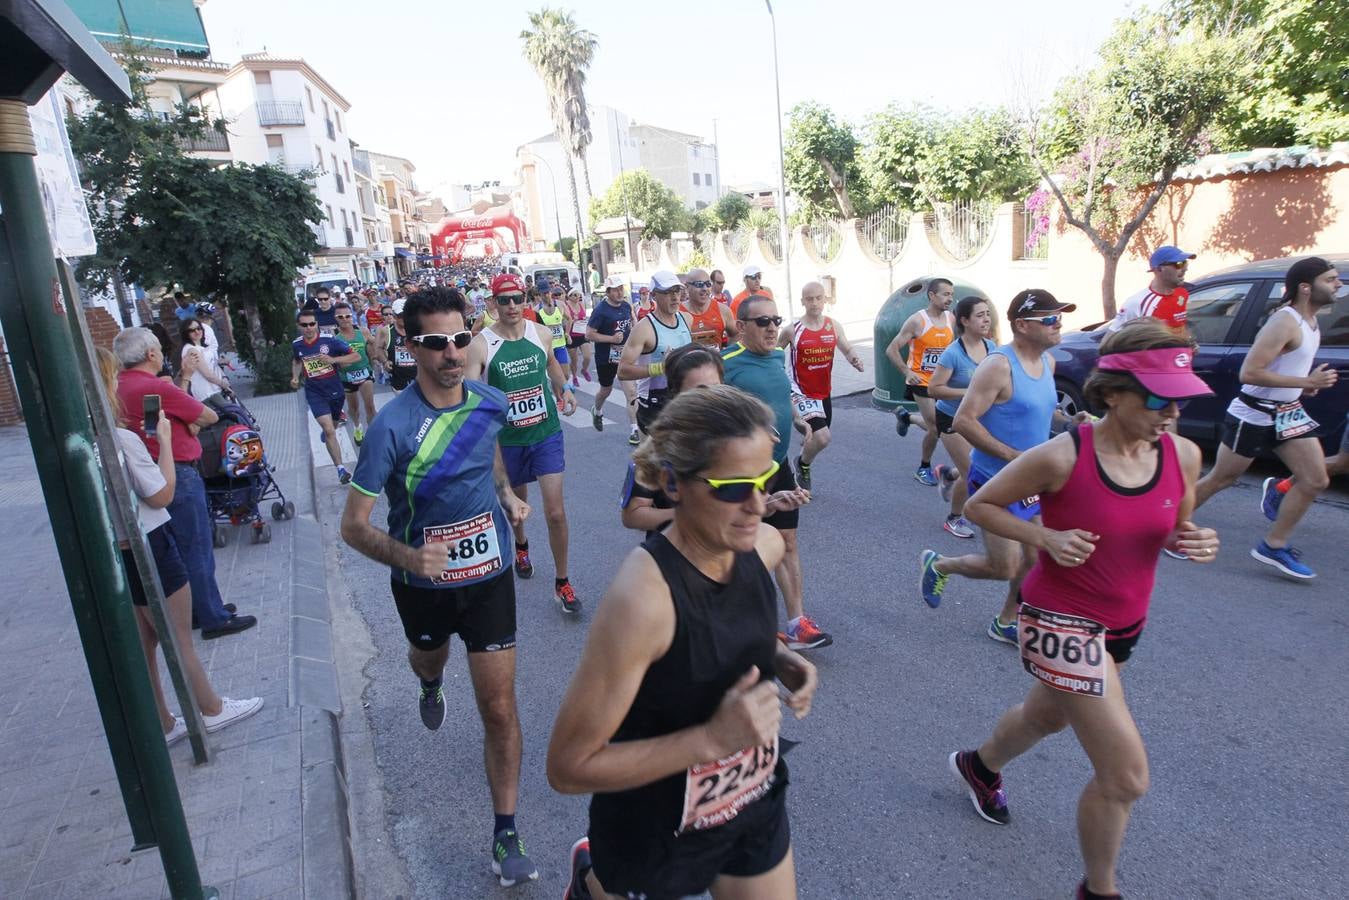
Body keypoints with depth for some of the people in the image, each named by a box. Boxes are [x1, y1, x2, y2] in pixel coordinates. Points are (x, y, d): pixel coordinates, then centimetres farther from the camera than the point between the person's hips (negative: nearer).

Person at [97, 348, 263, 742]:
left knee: (143, 645, 18)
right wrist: (165, 439, -8)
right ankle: (213, 710, 27)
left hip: (110, 554, 7)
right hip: (147, 550, -7)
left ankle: (163, 725, 31)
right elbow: (162, 495, -15)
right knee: (181, 642, 10)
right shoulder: (121, 439, -23)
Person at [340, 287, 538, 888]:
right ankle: (430, 684, 70)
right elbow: (353, 526, -21)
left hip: (488, 575, 1)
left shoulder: (491, 403, -10)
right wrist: (408, 557, -40)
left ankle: (506, 833, 18)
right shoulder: (392, 425, -24)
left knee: (499, 709, 0)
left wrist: (506, 495, 0)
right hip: (423, 582, -1)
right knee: (428, 660, 31)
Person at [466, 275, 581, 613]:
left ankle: (562, 582, 10)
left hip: (547, 433, 1)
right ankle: (521, 546, 55)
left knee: (556, 512, -7)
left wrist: (564, 388, 10)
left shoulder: (542, 333, -3)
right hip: (508, 439, 0)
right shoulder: (481, 344, -14)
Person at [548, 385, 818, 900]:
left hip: (757, 805, 5)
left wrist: (777, 659, -9)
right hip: (655, 833, -5)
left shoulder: (765, 546, -14)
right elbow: (568, 768, -26)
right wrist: (711, 739, -32)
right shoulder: (643, 596, -34)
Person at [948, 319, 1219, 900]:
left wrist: (1195, 543, -14)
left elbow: (1172, 532, 8)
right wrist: (1045, 537, -26)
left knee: (1046, 716, 30)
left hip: (1125, 624, 7)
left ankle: (979, 766, 62)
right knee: (1126, 777, -4)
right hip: (1061, 623, -7)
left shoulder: (1183, 455, -8)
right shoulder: (1061, 458, -24)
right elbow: (979, 506, -12)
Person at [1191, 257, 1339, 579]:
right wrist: (1307, 382, -24)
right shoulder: (1284, 322, -21)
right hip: (1254, 414, -9)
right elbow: (1248, 373, -27)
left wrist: (1308, 383, 7)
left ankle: (1273, 546, 12)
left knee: (1316, 481, 3)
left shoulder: (1309, 320, 7)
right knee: (1220, 479, 3)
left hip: (1288, 413, 9)